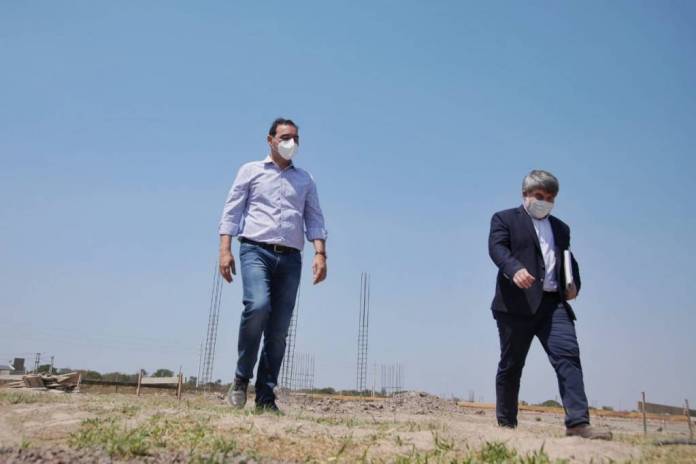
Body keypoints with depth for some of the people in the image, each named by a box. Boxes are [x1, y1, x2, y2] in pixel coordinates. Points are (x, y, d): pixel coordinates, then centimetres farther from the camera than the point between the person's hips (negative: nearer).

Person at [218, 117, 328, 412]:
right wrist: (225, 249, -6)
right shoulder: (251, 171, 14)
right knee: (258, 306, -27)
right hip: (256, 250, -3)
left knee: (279, 330, -1)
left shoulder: (305, 180, 21)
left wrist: (320, 254, -2)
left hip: (290, 258, 3)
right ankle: (241, 378, -8)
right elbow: (231, 211, 7)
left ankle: (266, 395, 7)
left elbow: (315, 219, 13)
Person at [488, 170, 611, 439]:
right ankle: (506, 424, 15)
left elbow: (568, 260, 33)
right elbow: (497, 248, -9)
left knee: (568, 355, -13)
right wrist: (515, 269, -30)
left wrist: (574, 283, 11)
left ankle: (578, 422, -16)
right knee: (511, 364, 4)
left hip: (553, 303, 4)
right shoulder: (505, 219, 8)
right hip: (517, 303, -4)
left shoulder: (560, 228, 26)